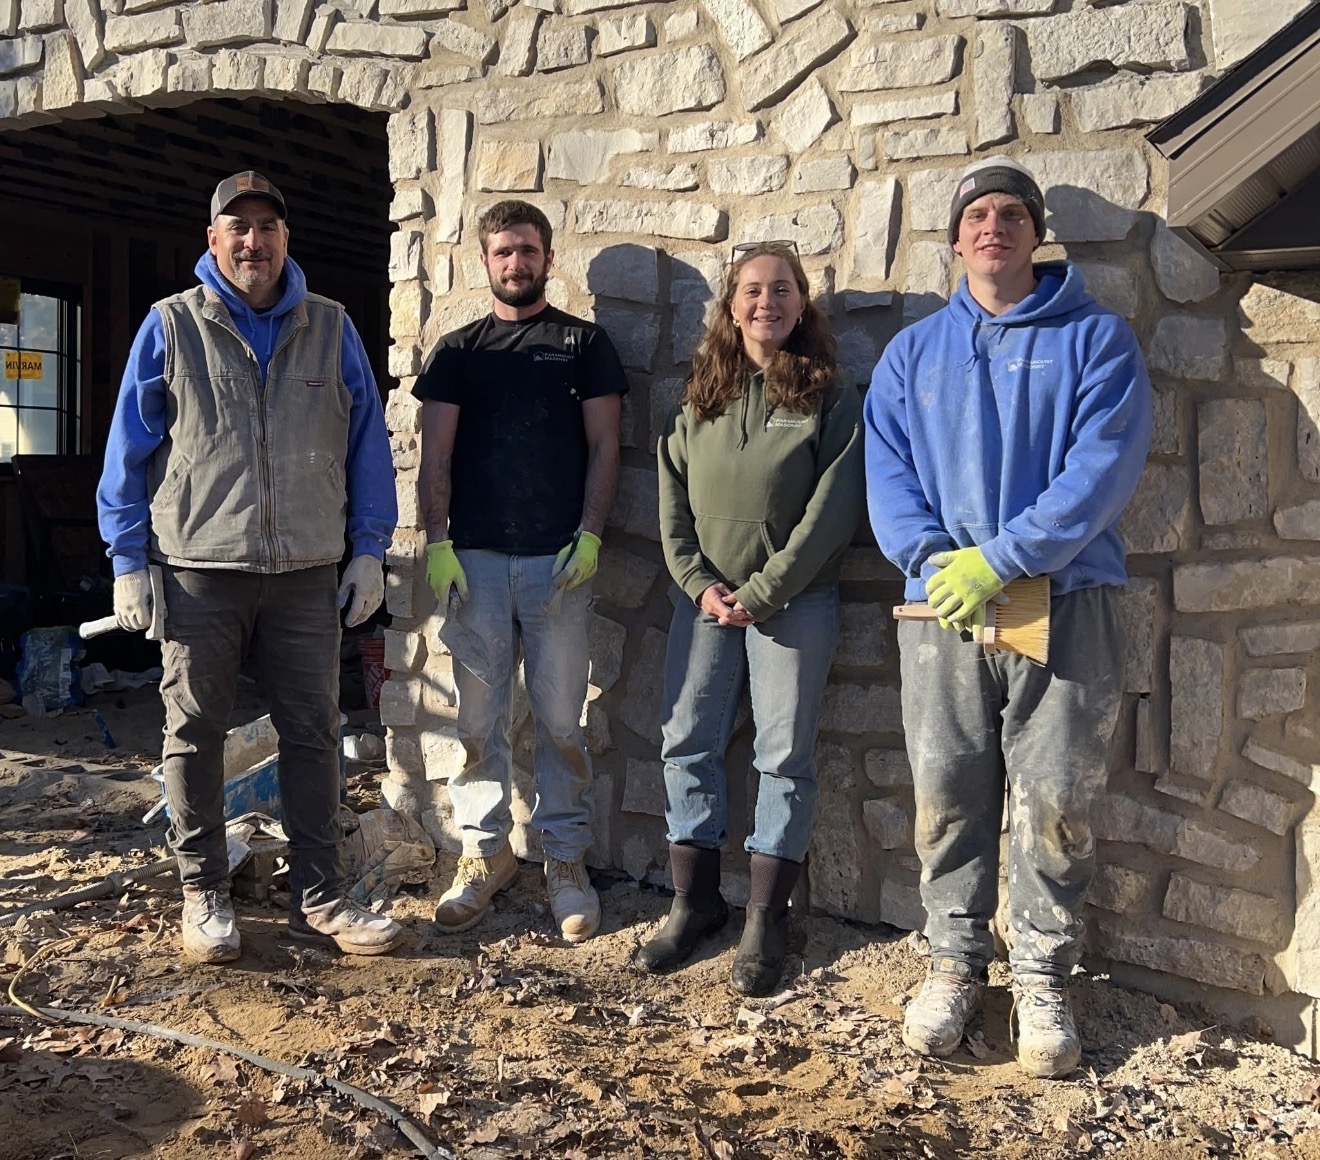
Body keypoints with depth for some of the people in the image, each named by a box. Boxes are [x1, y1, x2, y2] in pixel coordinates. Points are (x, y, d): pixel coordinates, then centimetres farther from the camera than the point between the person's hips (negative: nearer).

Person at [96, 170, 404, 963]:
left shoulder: (332, 330, 8)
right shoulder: (171, 327, 3)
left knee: (314, 735, 5)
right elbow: (129, 450, 4)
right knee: (195, 734, 6)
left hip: (308, 575, 1)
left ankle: (319, 897, 16)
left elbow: (368, 446, 9)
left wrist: (369, 549, 4)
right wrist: (129, 561, -1)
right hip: (198, 572, -1)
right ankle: (204, 894, 20)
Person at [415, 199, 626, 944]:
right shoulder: (459, 351, 14)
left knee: (561, 721, 2)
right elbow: (437, 455, 8)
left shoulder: (584, 343, 9)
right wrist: (438, 542, -4)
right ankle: (486, 854, 17)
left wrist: (589, 535, -9)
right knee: (480, 720, 5)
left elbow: (604, 446, 3)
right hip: (476, 559, 2)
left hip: (559, 559, -2)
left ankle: (567, 859, 13)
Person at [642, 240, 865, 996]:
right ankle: (695, 902, 19)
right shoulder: (702, 397, 10)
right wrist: (699, 583, -6)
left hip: (794, 600, -4)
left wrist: (763, 591, -13)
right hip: (704, 599, 4)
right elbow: (672, 501, 8)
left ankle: (766, 919, 12)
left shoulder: (830, 396, -2)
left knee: (785, 756, 1)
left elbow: (835, 509, -10)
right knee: (688, 747, 5)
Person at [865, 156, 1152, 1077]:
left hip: (1066, 605, -2)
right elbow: (887, 471, 5)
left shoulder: (1096, 338, 2)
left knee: (1055, 803, 2)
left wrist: (1001, 559, -18)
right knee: (946, 798, 8)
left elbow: (1102, 469, -10)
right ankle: (956, 961, 24)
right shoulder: (914, 351, 13)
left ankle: (1044, 977, 17)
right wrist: (931, 557, -13)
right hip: (943, 609, 3)